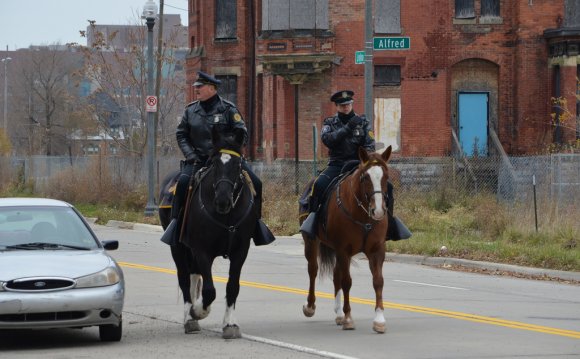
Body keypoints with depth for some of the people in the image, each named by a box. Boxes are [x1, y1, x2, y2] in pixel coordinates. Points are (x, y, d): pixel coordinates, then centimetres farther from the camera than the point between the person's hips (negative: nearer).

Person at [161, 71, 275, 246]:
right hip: (199, 159, 1)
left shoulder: (228, 109, -1)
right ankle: (176, 221, -16)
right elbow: (181, 134, 11)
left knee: (255, 183, -14)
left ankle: (255, 219, 4)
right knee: (183, 181, -28)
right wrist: (190, 155, -4)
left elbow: (242, 133, -2)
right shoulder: (191, 110, 7)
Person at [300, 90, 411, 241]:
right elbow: (326, 139, -13)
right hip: (336, 165, -1)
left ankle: (388, 218, 1)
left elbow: (370, 145, 1)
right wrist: (347, 128, -20)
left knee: (386, 186, -15)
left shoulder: (363, 122, 9)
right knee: (319, 184, -32)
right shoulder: (330, 123, 8)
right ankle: (312, 216, -22)